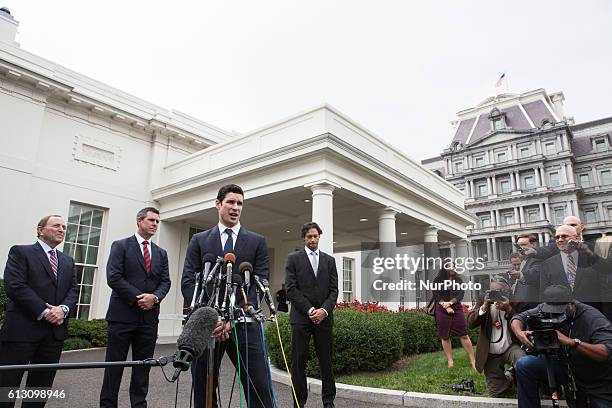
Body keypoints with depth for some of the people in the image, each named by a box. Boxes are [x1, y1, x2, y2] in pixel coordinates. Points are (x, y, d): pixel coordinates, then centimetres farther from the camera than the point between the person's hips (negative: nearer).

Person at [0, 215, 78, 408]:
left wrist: (64, 309, -11)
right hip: (22, 328, -5)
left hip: (55, 330, 5)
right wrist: (43, 311, -16)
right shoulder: (20, 252, 1)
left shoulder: (68, 261, 18)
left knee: (41, 386, 12)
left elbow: (73, 289, 10)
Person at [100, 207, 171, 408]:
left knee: (143, 365, 9)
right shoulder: (121, 246, 1)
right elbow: (113, 277, -9)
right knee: (115, 364, 4)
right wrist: (137, 298, -13)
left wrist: (155, 297, -11)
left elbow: (165, 281, 9)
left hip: (149, 317, 4)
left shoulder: (161, 253, 14)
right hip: (123, 315, -4)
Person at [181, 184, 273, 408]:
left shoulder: (257, 241, 8)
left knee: (259, 389, -3)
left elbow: (259, 283, 0)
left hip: (244, 324, -1)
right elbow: (188, 282, 3)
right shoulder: (199, 240, 10)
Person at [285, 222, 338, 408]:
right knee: (298, 361, 3)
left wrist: (324, 310, -8)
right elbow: (291, 289, -3)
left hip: (324, 317, 2)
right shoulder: (293, 258, 5)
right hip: (301, 317, -2)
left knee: (326, 361, 7)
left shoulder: (329, 260, 13)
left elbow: (334, 290, 8)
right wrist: (310, 310, -10)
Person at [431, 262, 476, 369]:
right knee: (445, 336, 2)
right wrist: (446, 307, -11)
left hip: (457, 308, 2)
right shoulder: (438, 280, 5)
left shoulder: (458, 280, 12)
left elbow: (461, 294, 2)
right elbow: (436, 296, -2)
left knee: (464, 335, -2)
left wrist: (450, 302, -12)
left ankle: (472, 361, 3)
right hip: (442, 310, -1)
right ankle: (450, 361, 10)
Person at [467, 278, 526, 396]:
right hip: (491, 354, 1)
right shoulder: (483, 303, 0)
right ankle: (507, 378, 38)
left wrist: (509, 309, -27)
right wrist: (484, 306, -22)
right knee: (495, 392, 3)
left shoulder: (515, 304, -4)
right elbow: (470, 323, -11)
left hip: (510, 348, -1)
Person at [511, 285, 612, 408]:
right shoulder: (545, 310, -13)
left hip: (597, 383, -3)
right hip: (563, 366, 3)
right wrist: (519, 333, -29)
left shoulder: (593, 318, -25)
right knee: (524, 365, -16)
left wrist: (572, 342, -47)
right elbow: (519, 318, -7)